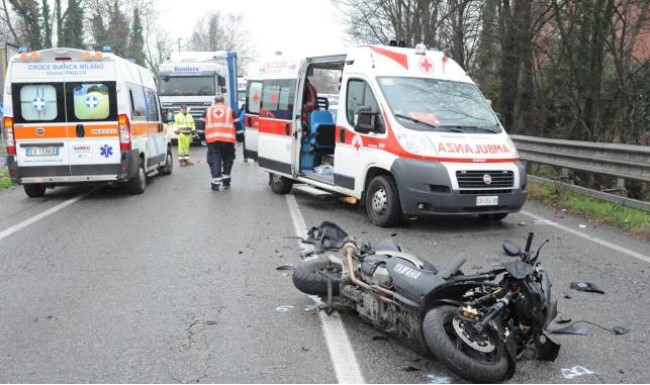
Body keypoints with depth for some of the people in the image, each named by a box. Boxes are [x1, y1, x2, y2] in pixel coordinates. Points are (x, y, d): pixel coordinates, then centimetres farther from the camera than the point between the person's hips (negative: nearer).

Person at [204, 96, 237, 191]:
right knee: (228, 159, 15)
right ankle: (226, 181, 16)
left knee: (214, 160, 1)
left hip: (212, 139, 0)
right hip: (228, 139, 0)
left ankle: (215, 183, -7)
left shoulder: (208, 111, 18)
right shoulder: (230, 110, 14)